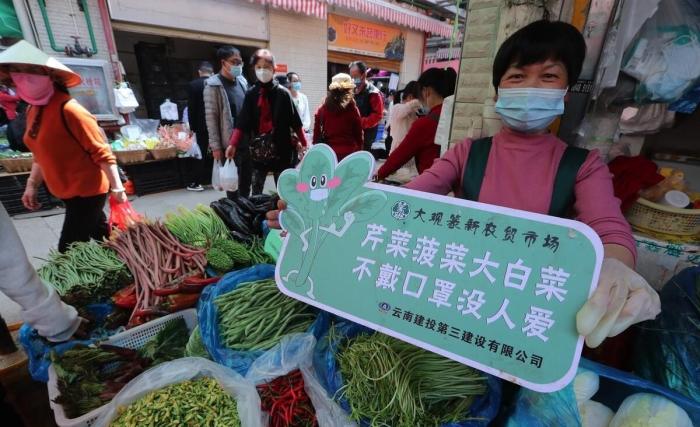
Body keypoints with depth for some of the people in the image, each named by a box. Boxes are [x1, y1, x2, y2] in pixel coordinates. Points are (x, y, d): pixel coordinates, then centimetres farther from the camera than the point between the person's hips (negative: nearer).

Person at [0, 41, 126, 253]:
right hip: (68, 192, 8)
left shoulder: (68, 110, -19)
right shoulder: (33, 110, 8)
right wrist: (32, 185, 16)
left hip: (87, 191, -8)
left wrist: (116, 188, -18)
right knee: (102, 236, 22)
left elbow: (101, 152, -19)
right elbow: (43, 154, 18)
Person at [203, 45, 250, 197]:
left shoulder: (242, 81, 12)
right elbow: (211, 118, -10)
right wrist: (216, 146, -13)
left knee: (246, 181, 14)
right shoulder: (213, 86, -7)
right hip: (229, 144, -6)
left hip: (247, 142, 6)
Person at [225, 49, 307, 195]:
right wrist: (233, 144, -12)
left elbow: (295, 122, 1)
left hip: (281, 148, -2)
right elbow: (242, 123, 0)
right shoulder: (251, 94, 5)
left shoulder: (282, 93, -1)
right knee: (256, 191, 6)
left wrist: (303, 143, 1)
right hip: (258, 149, 2)